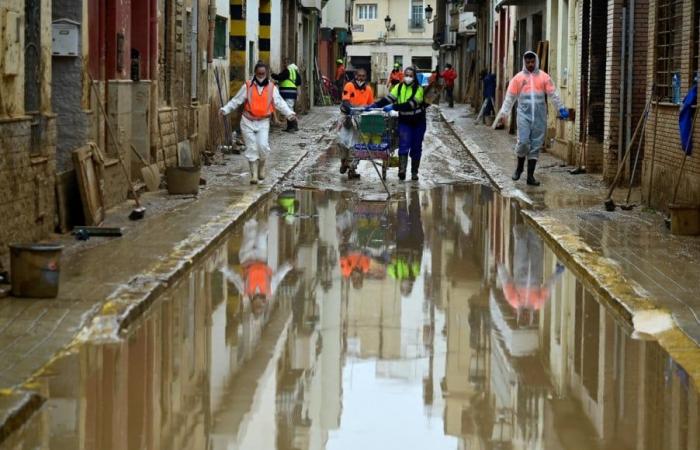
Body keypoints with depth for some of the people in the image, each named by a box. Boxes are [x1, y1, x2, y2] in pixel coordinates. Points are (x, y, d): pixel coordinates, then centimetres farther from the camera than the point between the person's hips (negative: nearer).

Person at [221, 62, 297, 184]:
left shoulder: (272, 88, 2)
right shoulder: (247, 86, 1)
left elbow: (280, 103, -3)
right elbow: (236, 101, 4)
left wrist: (289, 113, -17)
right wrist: (225, 110, -6)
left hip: (263, 122, 0)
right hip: (248, 121, 0)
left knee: (263, 146, -14)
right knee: (251, 148, -2)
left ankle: (261, 167, 13)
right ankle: (254, 174, 4)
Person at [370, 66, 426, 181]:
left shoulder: (419, 89, -12)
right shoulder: (399, 87, 0)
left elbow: (411, 104, -25)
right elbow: (389, 98, -9)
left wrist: (393, 107, -33)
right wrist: (375, 105, -24)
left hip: (418, 122, -1)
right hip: (404, 121, 1)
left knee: (416, 148, 8)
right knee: (404, 146, -16)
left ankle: (414, 172, 20)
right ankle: (402, 170, -27)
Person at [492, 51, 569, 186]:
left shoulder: (544, 77, 6)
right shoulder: (518, 78, 4)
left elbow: (553, 94, 4)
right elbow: (510, 97, 6)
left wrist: (561, 108, -5)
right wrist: (503, 114, 1)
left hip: (539, 116, 1)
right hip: (524, 114, -1)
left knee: (536, 145, 2)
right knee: (523, 142, -12)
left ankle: (530, 176, 8)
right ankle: (519, 167, 15)